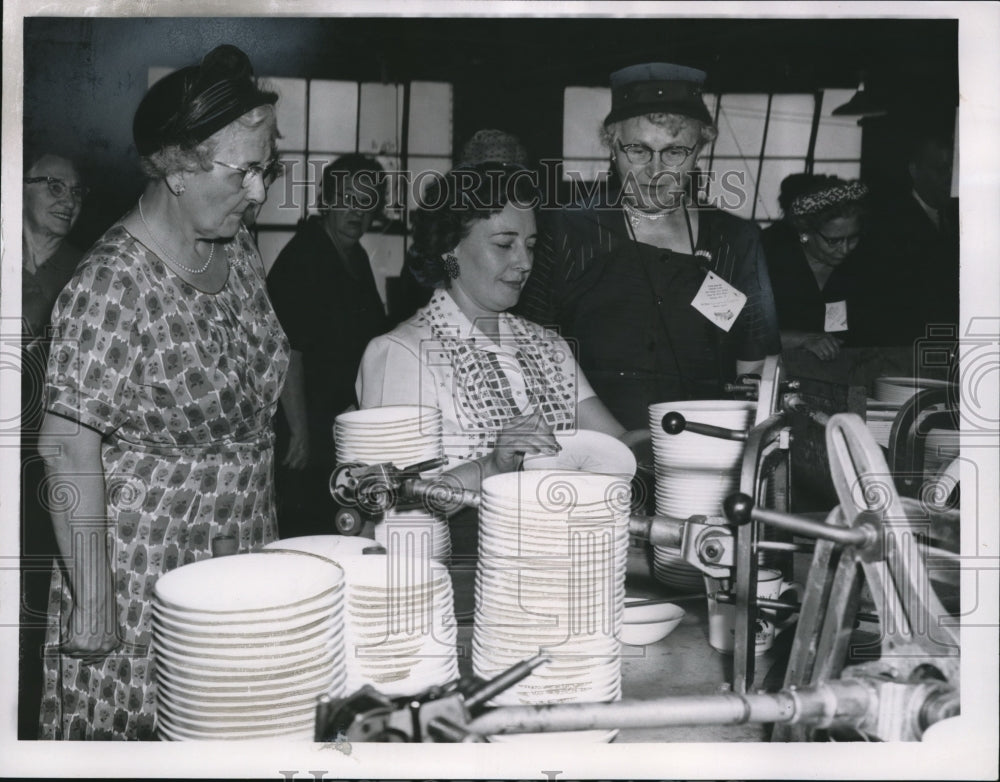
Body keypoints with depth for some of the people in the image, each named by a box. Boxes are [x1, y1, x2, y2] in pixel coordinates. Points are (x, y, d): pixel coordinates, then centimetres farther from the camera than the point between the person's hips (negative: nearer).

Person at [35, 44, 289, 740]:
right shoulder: (113, 284, -21)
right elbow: (70, 449, -20)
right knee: (141, 729, 9)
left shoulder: (237, 246, 2)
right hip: (145, 570, -6)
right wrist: (92, 599, -19)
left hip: (243, 554, 7)